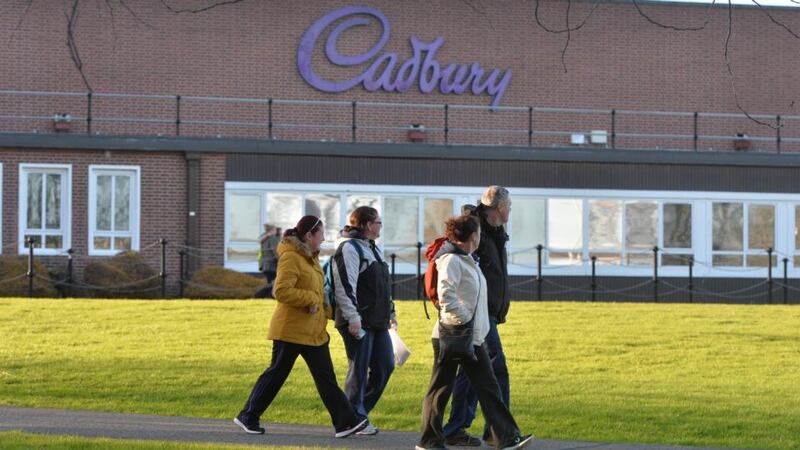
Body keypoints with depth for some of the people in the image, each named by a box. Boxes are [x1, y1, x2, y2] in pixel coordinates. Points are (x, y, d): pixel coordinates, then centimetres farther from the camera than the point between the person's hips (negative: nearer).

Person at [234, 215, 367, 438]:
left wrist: (327, 310, 16)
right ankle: (247, 416, 14)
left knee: (326, 377, 2)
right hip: (291, 330, -9)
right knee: (276, 373, 1)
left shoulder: (310, 257, 15)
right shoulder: (291, 257, -15)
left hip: (314, 331, 9)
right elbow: (281, 291, -25)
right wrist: (310, 299, -22)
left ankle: (345, 422, -1)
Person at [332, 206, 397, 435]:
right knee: (359, 370, -4)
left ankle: (359, 411, 19)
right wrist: (353, 318, -24)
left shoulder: (371, 248, 20)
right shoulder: (349, 248, -11)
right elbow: (344, 285, -19)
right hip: (359, 322, -10)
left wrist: (390, 311, 25)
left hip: (378, 321, 10)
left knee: (385, 366, 8)